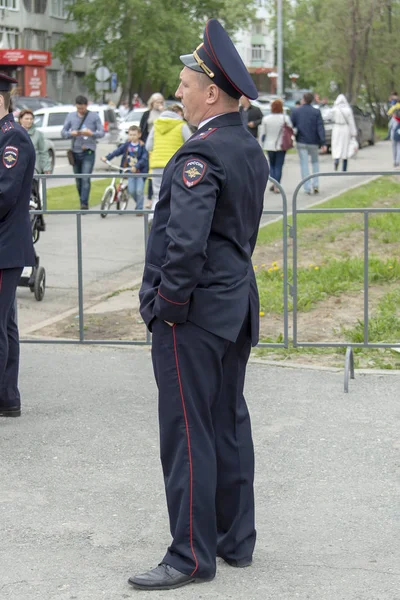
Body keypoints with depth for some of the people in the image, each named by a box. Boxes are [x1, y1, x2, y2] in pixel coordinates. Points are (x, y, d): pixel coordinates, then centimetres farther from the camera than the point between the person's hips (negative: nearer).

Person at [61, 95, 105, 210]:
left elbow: (102, 132, 0)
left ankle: (84, 203, -17)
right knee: (78, 180, 7)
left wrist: (91, 133, -20)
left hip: (88, 152, -3)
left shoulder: (94, 116, 3)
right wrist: (71, 133, -15)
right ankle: (82, 202, 18)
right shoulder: (70, 116, 10)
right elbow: (63, 132, 8)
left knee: (86, 178, -15)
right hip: (75, 152, 3)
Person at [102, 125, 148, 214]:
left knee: (139, 190, -10)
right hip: (130, 171, 4)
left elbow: (144, 158, -16)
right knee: (131, 190, -4)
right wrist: (107, 157, -10)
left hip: (140, 171, -4)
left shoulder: (142, 146, -8)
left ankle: (139, 209, 5)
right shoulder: (126, 145, 6)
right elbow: (117, 151, 1)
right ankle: (139, 203, 25)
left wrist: (136, 166, -29)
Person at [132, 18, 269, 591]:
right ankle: (236, 539, 25)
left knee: (188, 432, -2)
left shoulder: (200, 155, -20)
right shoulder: (251, 149, 9)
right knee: (229, 423, 15)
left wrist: (167, 304, -16)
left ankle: (192, 554, 4)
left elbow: (186, 243, -28)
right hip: (237, 306, 9)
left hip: (193, 313, -9)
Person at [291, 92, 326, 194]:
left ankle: (307, 188, -2)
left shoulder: (296, 112, -2)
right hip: (313, 142, 0)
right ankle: (315, 184, 8)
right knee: (315, 162, 18)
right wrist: (323, 143, -10)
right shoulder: (316, 112, -4)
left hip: (301, 142, 0)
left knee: (304, 164, 3)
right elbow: (320, 128, -9)